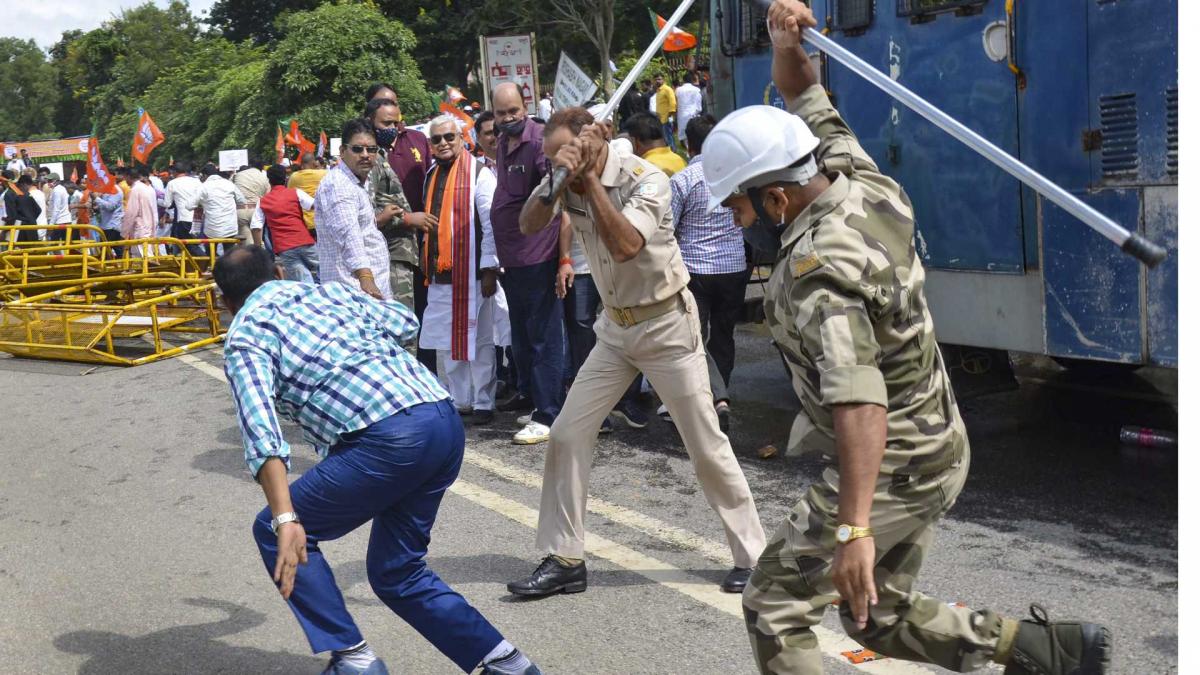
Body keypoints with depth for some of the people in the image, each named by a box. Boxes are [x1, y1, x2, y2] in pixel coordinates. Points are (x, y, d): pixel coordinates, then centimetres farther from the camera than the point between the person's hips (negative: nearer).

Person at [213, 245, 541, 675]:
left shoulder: (245, 335, 7)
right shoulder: (329, 289, 24)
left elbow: (261, 430, -10)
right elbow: (405, 322, 38)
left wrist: (285, 521, -17)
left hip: (387, 440, -7)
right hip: (446, 422, 7)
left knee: (271, 532, 13)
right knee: (396, 573, 23)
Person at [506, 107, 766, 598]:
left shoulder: (646, 180, -19)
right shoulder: (568, 180, -1)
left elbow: (625, 246, -33)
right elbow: (528, 225, -11)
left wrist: (590, 178, -30)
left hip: (666, 324, -6)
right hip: (616, 327, 6)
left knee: (706, 446, -1)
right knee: (567, 435, 0)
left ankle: (751, 557, 13)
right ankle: (563, 559, 10)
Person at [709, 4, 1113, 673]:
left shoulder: (818, 267, -28)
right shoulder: (866, 184, -3)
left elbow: (859, 399, -40)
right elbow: (809, 102, 13)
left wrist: (855, 527, -45)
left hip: (887, 469, -9)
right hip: (939, 450, 9)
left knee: (775, 606, 3)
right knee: (883, 616, 23)